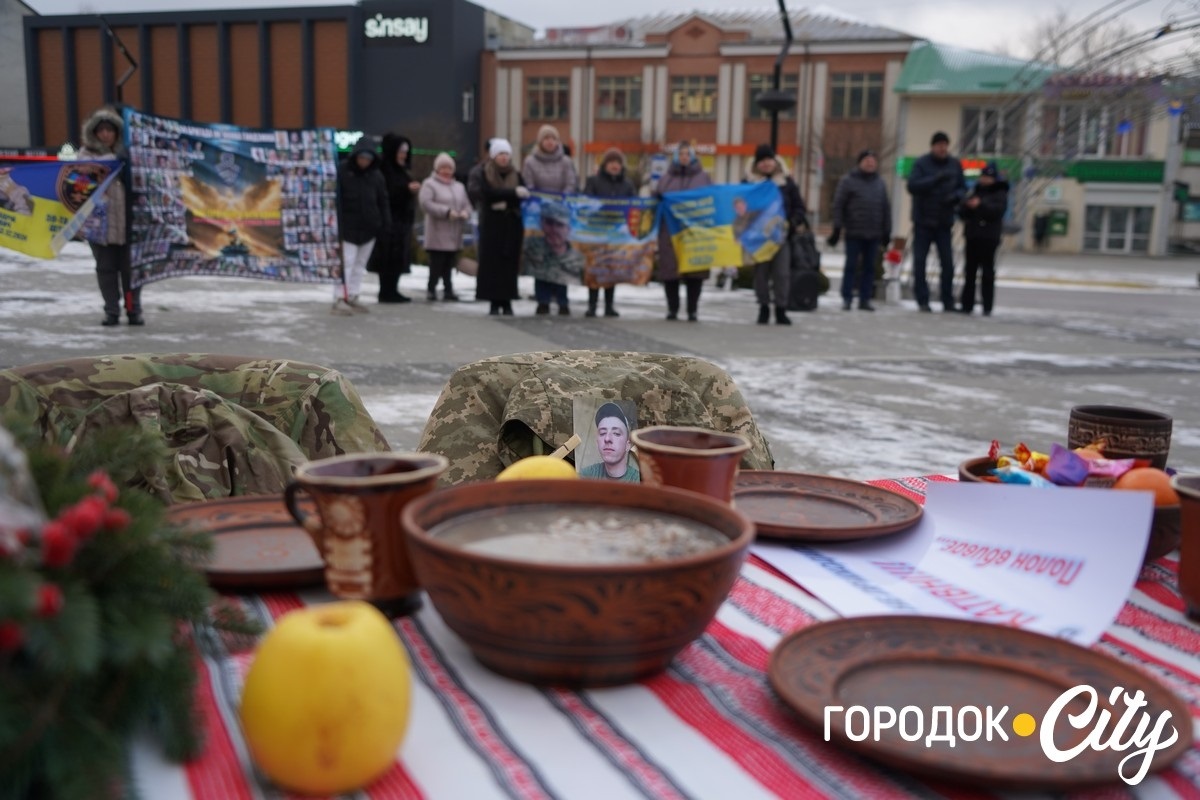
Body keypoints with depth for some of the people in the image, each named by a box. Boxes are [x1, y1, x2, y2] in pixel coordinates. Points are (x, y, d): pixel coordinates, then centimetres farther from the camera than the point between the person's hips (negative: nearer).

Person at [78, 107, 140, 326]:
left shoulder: (127, 152, 8)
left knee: (130, 266, 4)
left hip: (127, 220, 0)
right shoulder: (86, 154, 7)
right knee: (106, 267, 4)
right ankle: (112, 311, 11)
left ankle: (134, 310, 12)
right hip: (100, 221, 0)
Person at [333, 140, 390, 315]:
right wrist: (336, 225, -12)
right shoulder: (342, 172, -7)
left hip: (369, 228, 5)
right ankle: (339, 300, -5)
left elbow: (383, 201, 10)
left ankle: (352, 297, 18)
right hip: (348, 227, -5)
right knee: (346, 263, -7)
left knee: (360, 265, 10)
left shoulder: (376, 175, 6)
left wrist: (386, 223, 2)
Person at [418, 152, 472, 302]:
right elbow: (425, 204, -14)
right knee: (437, 264, -7)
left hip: (454, 235, 5)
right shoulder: (429, 184, 0)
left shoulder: (459, 187, 20)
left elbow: (467, 204, 20)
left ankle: (448, 289, 12)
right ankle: (432, 288, 4)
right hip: (437, 235, -5)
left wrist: (465, 213, -6)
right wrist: (446, 212, -18)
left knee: (449, 264, 7)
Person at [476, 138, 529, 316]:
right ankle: (494, 301, 1)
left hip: (511, 225, 1)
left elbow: (523, 197, 2)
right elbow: (488, 193, -13)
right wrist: (513, 192, -24)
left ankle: (507, 301, 2)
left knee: (509, 262, -3)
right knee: (492, 262, -4)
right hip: (491, 224, -1)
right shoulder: (485, 173, 3)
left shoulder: (516, 174, 9)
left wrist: (506, 204, -15)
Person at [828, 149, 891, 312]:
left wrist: (887, 231, 12)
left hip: (874, 234, 4)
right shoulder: (848, 180, -1)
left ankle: (865, 299, 12)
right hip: (854, 233, -4)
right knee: (851, 266, -1)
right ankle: (846, 298, 6)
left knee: (869, 267, 6)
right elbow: (838, 205, -3)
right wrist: (837, 228, -9)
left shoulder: (880, 183, 13)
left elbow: (886, 208, 15)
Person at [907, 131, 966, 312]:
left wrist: (956, 196, -12)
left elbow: (963, 188, 11)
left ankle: (948, 301, 9)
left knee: (948, 262, 1)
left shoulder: (955, 165, 7)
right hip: (923, 221, -3)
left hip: (944, 222, 3)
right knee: (920, 261, -1)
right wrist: (936, 179, -28)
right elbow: (912, 186, -16)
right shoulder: (921, 164, -4)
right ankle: (922, 300, 6)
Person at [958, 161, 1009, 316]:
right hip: (972, 236, 5)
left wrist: (981, 205, -26)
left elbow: (998, 210, -16)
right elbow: (962, 213, 11)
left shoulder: (1000, 194, 2)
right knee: (970, 271, 5)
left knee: (988, 272, -4)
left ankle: (987, 307, -2)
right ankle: (967, 304, 10)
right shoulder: (975, 193, 17)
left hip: (989, 238, -5)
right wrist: (967, 206, -11)